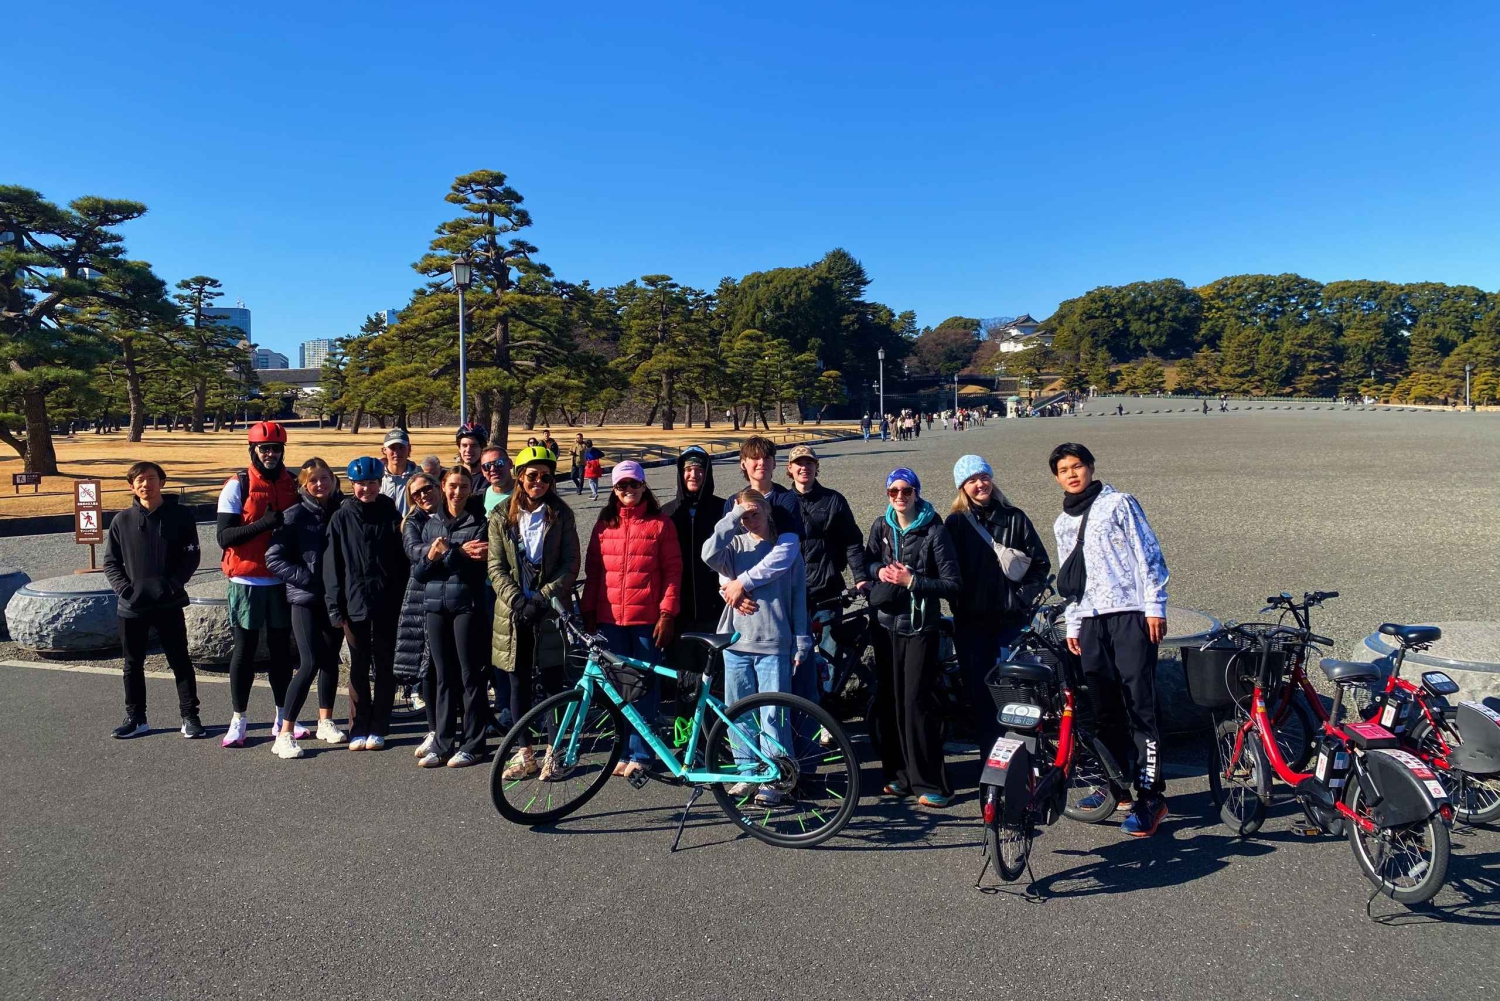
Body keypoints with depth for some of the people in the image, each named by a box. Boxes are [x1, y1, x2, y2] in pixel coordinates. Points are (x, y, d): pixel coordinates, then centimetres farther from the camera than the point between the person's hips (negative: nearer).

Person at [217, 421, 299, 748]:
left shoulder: (292, 484, 5)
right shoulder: (237, 486, -5)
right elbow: (225, 536, -14)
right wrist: (262, 524, -26)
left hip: (281, 580, 3)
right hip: (247, 581, -3)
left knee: (281, 648, 10)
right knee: (244, 649, 3)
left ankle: (283, 718, 19)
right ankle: (238, 720, 13)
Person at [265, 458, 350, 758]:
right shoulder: (295, 516, -6)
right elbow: (274, 558, -9)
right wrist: (309, 579, -15)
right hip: (305, 599, -4)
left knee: (331, 659, 12)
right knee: (311, 662, -12)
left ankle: (326, 721, 27)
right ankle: (285, 734, -6)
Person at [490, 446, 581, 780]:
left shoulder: (561, 515, 1)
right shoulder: (501, 517, 5)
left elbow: (571, 565, -3)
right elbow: (496, 567, 1)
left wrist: (543, 597, -14)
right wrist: (517, 600, -13)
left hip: (550, 612, -2)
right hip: (514, 614, 2)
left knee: (552, 683, 1)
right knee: (519, 684, 8)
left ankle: (552, 754, 13)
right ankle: (523, 754, 19)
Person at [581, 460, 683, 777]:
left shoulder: (661, 523, 1)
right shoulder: (604, 524, 9)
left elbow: (672, 570, -2)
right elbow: (592, 570, 11)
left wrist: (667, 614, -8)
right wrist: (587, 613, 6)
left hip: (647, 619, -3)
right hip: (610, 618, 3)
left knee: (644, 685, 4)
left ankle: (641, 754, 15)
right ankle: (623, 750, 21)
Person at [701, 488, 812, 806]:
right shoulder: (736, 545, 7)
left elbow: (798, 599, 5)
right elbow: (710, 554, -16)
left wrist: (801, 644, 1)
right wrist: (733, 516, -12)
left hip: (774, 645, -2)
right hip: (736, 642, 2)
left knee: (772, 715, -1)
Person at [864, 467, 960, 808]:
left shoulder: (934, 531, -7)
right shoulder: (881, 527, 6)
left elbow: (952, 585, -9)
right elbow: (868, 561, 18)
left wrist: (912, 581, -18)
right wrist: (880, 570, -3)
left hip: (920, 626, -4)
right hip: (887, 623, 5)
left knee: (917, 701, -8)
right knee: (889, 700, 5)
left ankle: (931, 783, 0)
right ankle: (899, 774, 17)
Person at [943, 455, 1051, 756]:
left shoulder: (1015, 518, 4)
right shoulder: (955, 523, 4)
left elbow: (1041, 563, 7)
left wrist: (1022, 597, -3)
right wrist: (957, 603, -5)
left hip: (1010, 618, 0)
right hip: (971, 620, 1)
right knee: (977, 686, 1)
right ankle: (989, 752, 13)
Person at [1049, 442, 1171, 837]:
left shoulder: (1118, 504, 1)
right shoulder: (1063, 524, 19)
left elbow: (1148, 554, -4)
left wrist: (1155, 606, -10)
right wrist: (1072, 625, 20)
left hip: (1131, 615, -6)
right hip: (1091, 622, 6)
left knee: (1139, 706, -9)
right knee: (1105, 708, 9)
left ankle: (1151, 796, -6)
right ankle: (1117, 784, 20)